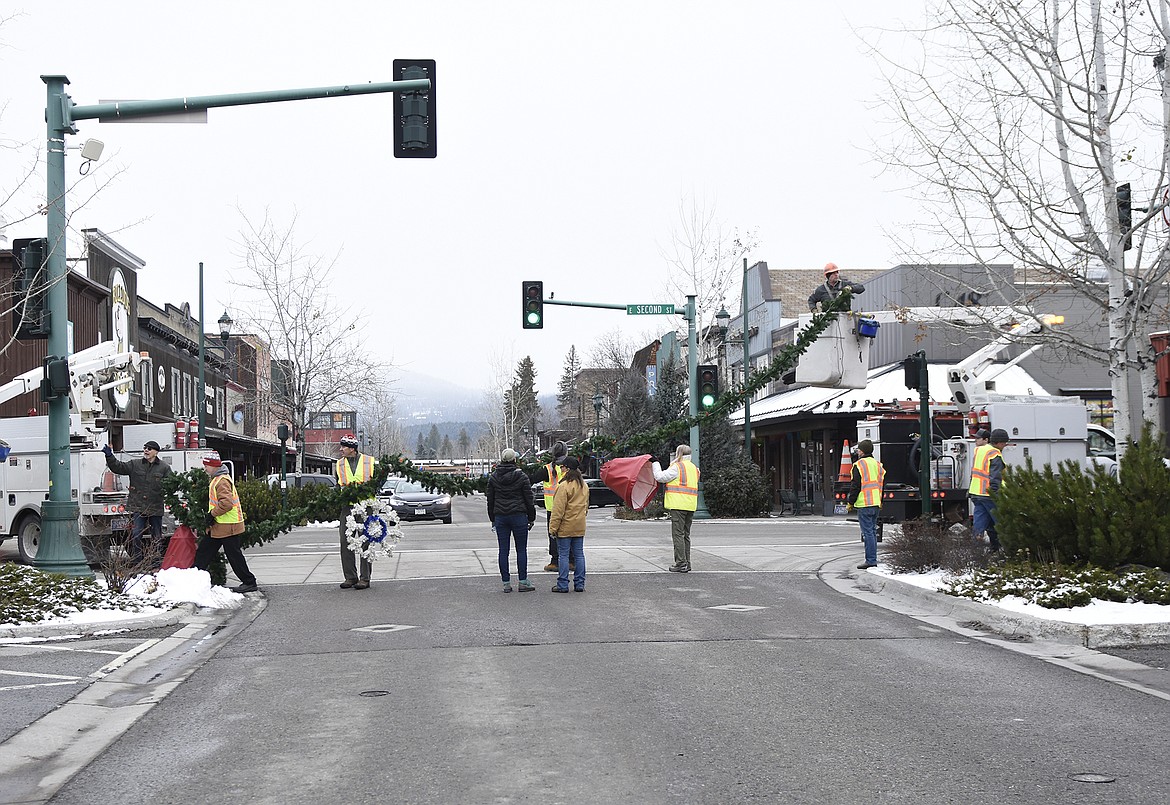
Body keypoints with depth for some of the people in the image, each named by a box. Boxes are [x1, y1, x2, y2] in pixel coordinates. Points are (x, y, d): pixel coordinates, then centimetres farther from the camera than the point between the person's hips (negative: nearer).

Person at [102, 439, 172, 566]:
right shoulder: (135, 465, 7)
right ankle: (136, 563, -1)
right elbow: (118, 467, 1)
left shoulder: (164, 468, 2)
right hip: (137, 508, 0)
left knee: (156, 536, 8)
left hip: (155, 508, 0)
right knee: (136, 535, -7)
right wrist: (109, 456, -13)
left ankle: (157, 562, 17)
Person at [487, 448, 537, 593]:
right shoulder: (522, 477, -5)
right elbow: (529, 499, -2)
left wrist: (492, 519, 17)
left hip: (500, 517, 3)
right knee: (521, 549, 3)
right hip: (519, 515, -3)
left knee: (503, 550, 5)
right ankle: (522, 582, 2)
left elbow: (490, 500, 9)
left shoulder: (493, 477, 4)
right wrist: (531, 518, 7)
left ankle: (506, 583, 5)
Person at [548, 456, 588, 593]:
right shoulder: (584, 486, 9)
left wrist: (553, 527, -13)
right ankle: (579, 584, 12)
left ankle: (563, 585, 0)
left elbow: (558, 509, -17)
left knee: (563, 555, -1)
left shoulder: (564, 486, -16)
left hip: (565, 527, -7)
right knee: (579, 554, 10)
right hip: (580, 527, 7)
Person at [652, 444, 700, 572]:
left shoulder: (677, 467, -8)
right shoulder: (694, 468, 18)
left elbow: (660, 477, -8)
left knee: (678, 534, -6)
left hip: (678, 504, -8)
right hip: (691, 506, 8)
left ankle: (681, 563, -9)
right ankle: (686, 563, 15)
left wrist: (655, 465, 8)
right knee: (686, 535, 13)